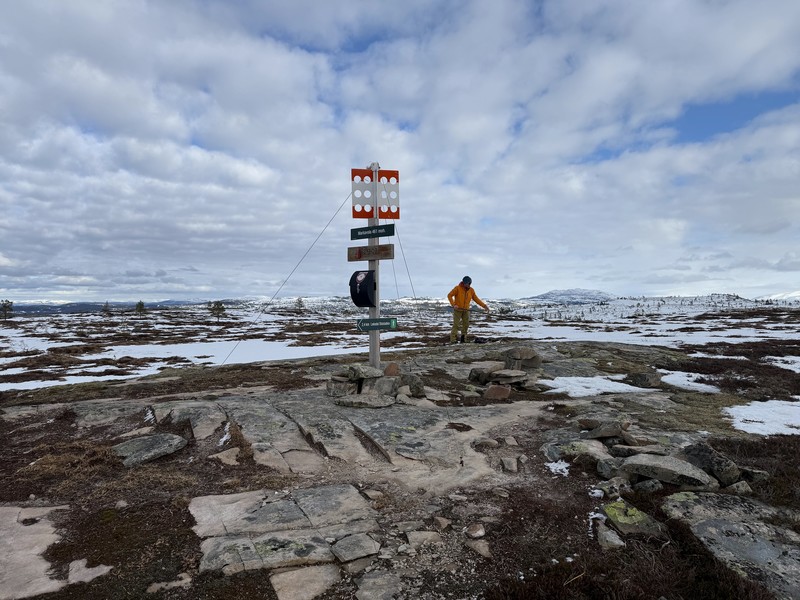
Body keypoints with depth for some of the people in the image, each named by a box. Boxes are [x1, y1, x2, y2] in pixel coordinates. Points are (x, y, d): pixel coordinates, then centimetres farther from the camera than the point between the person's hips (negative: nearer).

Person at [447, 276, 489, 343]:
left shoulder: (471, 290, -3)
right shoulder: (457, 288, -15)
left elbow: (476, 299, 2)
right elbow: (449, 295, -13)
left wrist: (484, 306, -5)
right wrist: (453, 304, -25)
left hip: (466, 310, 4)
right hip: (457, 309, -4)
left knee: (466, 325, 3)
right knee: (456, 325, -9)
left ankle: (463, 339, 14)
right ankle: (452, 340, -9)